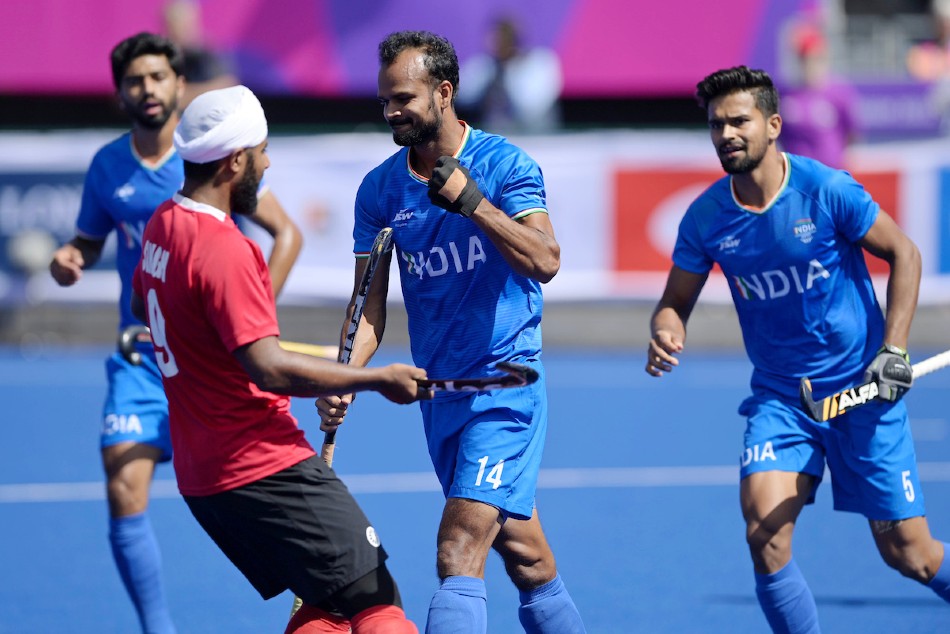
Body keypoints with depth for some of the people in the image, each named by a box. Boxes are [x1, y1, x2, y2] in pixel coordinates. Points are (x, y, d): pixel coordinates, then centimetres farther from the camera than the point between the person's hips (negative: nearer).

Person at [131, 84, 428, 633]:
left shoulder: (163, 226, 9)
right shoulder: (225, 250, -21)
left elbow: (141, 305, 30)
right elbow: (270, 369, -26)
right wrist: (380, 378, -20)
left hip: (202, 477, 10)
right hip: (266, 468, -10)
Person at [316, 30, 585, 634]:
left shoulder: (505, 164, -10)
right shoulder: (379, 189, 4)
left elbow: (544, 261, -23)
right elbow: (370, 304, 3)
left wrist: (467, 198, -29)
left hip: (505, 383, -5)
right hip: (438, 394, 5)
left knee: (459, 554, -18)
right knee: (524, 554, 14)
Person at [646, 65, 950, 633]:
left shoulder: (827, 191, -14)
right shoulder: (706, 218, -5)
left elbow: (904, 253, -3)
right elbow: (676, 301, 5)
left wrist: (895, 350, -11)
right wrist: (665, 334, -19)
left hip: (861, 389, -2)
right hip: (779, 398, 2)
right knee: (765, 534, -20)